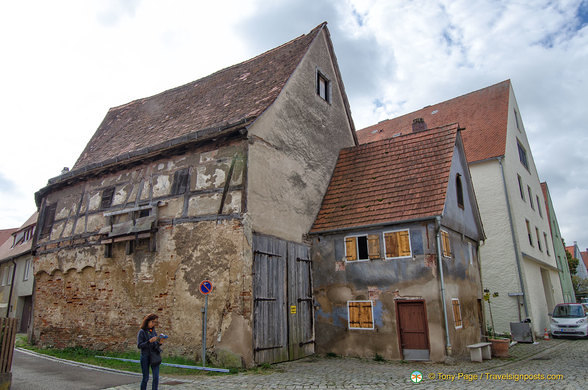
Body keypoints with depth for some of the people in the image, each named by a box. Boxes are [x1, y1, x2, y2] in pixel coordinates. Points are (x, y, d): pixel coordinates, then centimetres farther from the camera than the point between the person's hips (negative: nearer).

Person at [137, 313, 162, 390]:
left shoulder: (153, 331, 9)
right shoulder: (141, 332, -7)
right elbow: (139, 345, -14)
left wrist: (159, 343, -9)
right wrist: (149, 341, -25)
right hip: (145, 357, -4)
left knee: (156, 377, -3)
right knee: (146, 378, 3)